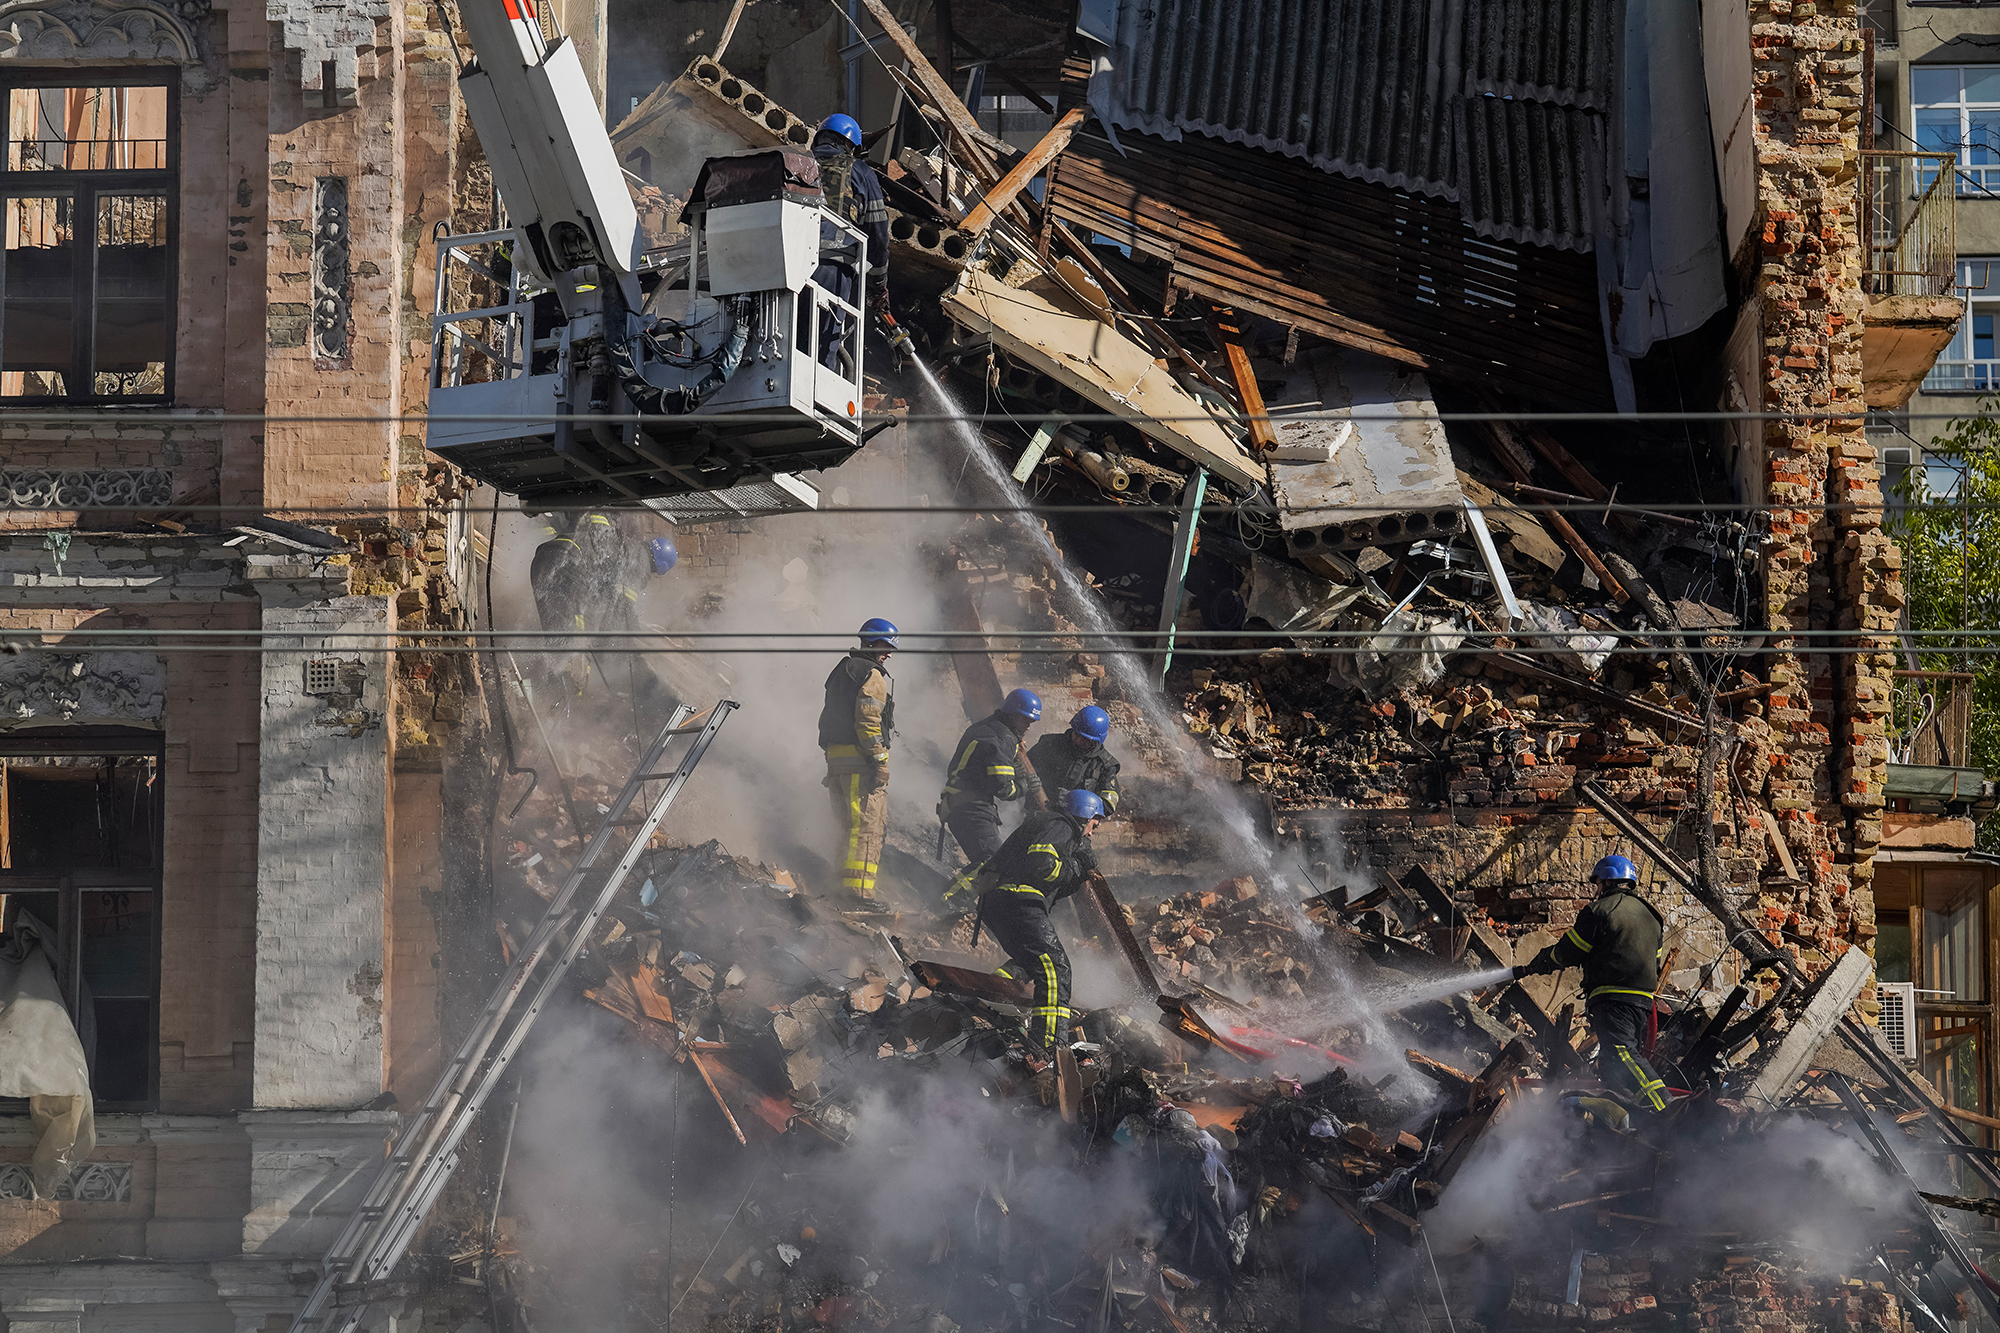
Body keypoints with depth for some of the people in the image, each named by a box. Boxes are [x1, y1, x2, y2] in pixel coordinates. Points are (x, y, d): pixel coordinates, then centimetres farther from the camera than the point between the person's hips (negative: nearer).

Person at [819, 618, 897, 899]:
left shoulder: (841, 672, 21)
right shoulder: (872, 675, -9)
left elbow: (826, 719, 23)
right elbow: (868, 721, -18)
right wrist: (879, 761, -18)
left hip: (836, 759, 9)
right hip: (861, 761, -9)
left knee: (847, 827, 15)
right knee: (868, 827, -9)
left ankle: (841, 887, 17)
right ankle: (859, 891, -14)